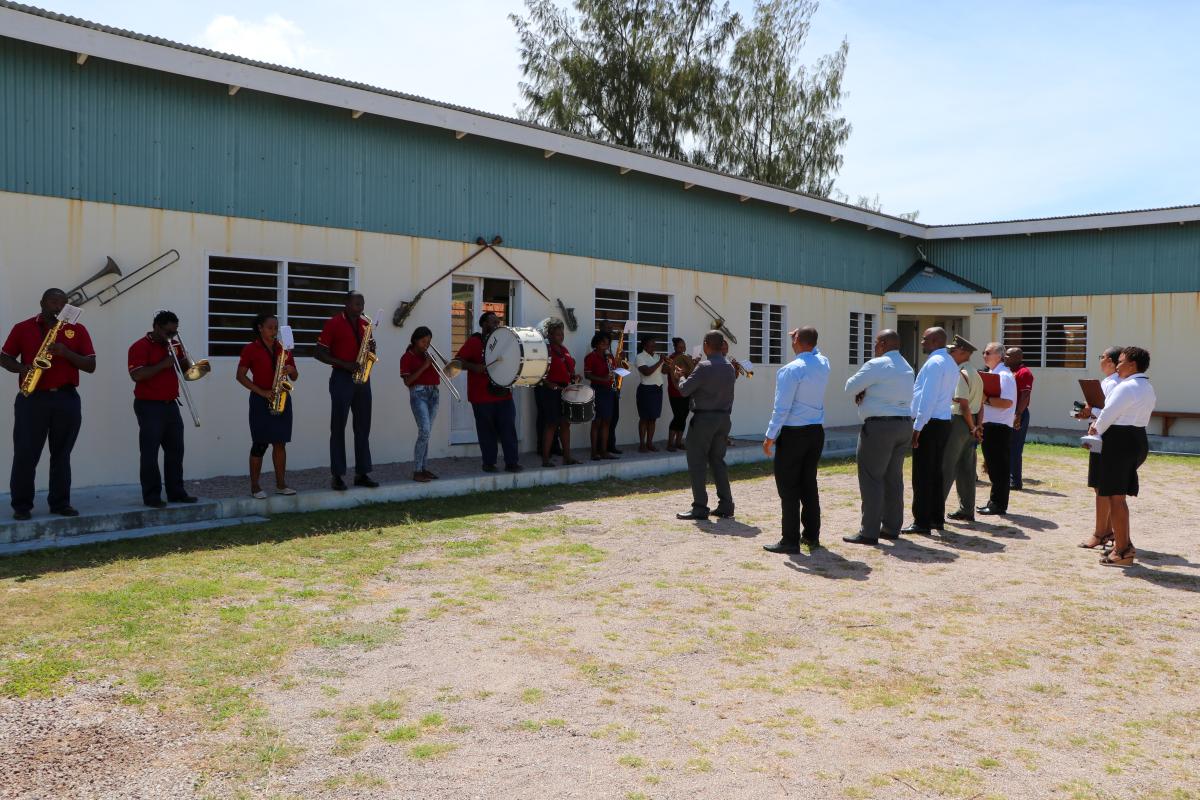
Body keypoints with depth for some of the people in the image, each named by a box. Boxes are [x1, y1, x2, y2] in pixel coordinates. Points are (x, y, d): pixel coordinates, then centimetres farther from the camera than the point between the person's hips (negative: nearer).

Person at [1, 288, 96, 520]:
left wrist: (66, 352, -13)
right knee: (25, 454, -2)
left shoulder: (77, 330, 7)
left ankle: (60, 503, 13)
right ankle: (21, 505, 6)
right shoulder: (22, 328, 7)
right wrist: (22, 368, -10)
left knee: (62, 453, 6)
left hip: (67, 399, 1)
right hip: (32, 399, -1)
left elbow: (91, 366, 2)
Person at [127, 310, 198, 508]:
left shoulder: (173, 347, 15)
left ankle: (176, 492, 15)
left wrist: (182, 360, -3)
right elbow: (137, 375, -20)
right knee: (150, 453, -4)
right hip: (149, 406, -7)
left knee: (175, 450, 9)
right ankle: (152, 495, 0)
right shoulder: (140, 347, -8)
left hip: (171, 405, 7)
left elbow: (187, 371, 18)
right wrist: (163, 364, -22)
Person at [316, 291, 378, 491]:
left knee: (363, 427, 6)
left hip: (362, 379, 6)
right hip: (342, 378, -6)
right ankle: (338, 475, 1)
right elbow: (320, 353, -7)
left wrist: (371, 348, -3)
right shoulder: (333, 323, -5)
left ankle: (362, 473, 11)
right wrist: (345, 364, -17)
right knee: (338, 427, -1)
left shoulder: (365, 324, 12)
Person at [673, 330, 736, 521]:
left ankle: (700, 507, -1)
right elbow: (729, 394, 13)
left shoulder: (704, 367, -15)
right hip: (723, 418, 7)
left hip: (704, 418, -7)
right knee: (717, 461, 15)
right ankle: (725, 505, 14)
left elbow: (684, 390, -12)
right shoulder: (729, 367, 7)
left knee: (697, 462, 0)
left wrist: (680, 377, 6)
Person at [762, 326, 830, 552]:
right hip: (816, 432, 7)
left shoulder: (791, 370, -15)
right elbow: (814, 352, 33)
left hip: (793, 433, -7)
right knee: (809, 484, 15)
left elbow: (782, 407, -17)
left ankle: (790, 540, -1)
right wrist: (807, 343, 20)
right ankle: (812, 535, 21)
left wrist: (770, 436, -11)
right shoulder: (823, 364, 5)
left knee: (788, 487, -2)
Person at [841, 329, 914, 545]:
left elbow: (850, 388, -8)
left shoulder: (877, 365, -13)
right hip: (905, 425, 9)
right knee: (894, 478, 14)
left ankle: (869, 532, -4)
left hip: (879, 427, -8)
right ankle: (892, 528, 19)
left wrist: (861, 391, 11)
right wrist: (866, 392, 3)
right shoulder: (907, 368, 15)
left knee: (872, 479, -4)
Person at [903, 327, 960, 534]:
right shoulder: (951, 363, 16)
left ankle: (922, 523, -3)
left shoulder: (934, 363, -14)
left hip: (928, 423, -9)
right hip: (944, 422, 9)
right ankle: (937, 519, 20)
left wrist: (917, 427, -19)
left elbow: (928, 398, -20)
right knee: (936, 472, 14)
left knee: (922, 474, -5)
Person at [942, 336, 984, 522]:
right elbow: (980, 403, 15)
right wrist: (978, 425, 7)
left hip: (959, 422, -9)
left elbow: (963, 404, -20)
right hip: (971, 425, 9)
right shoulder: (976, 375, 15)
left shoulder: (960, 374, -15)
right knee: (966, 468, 12)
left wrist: (972, 427, -10)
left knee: (946, 467, -5)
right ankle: (967, 510, 15)